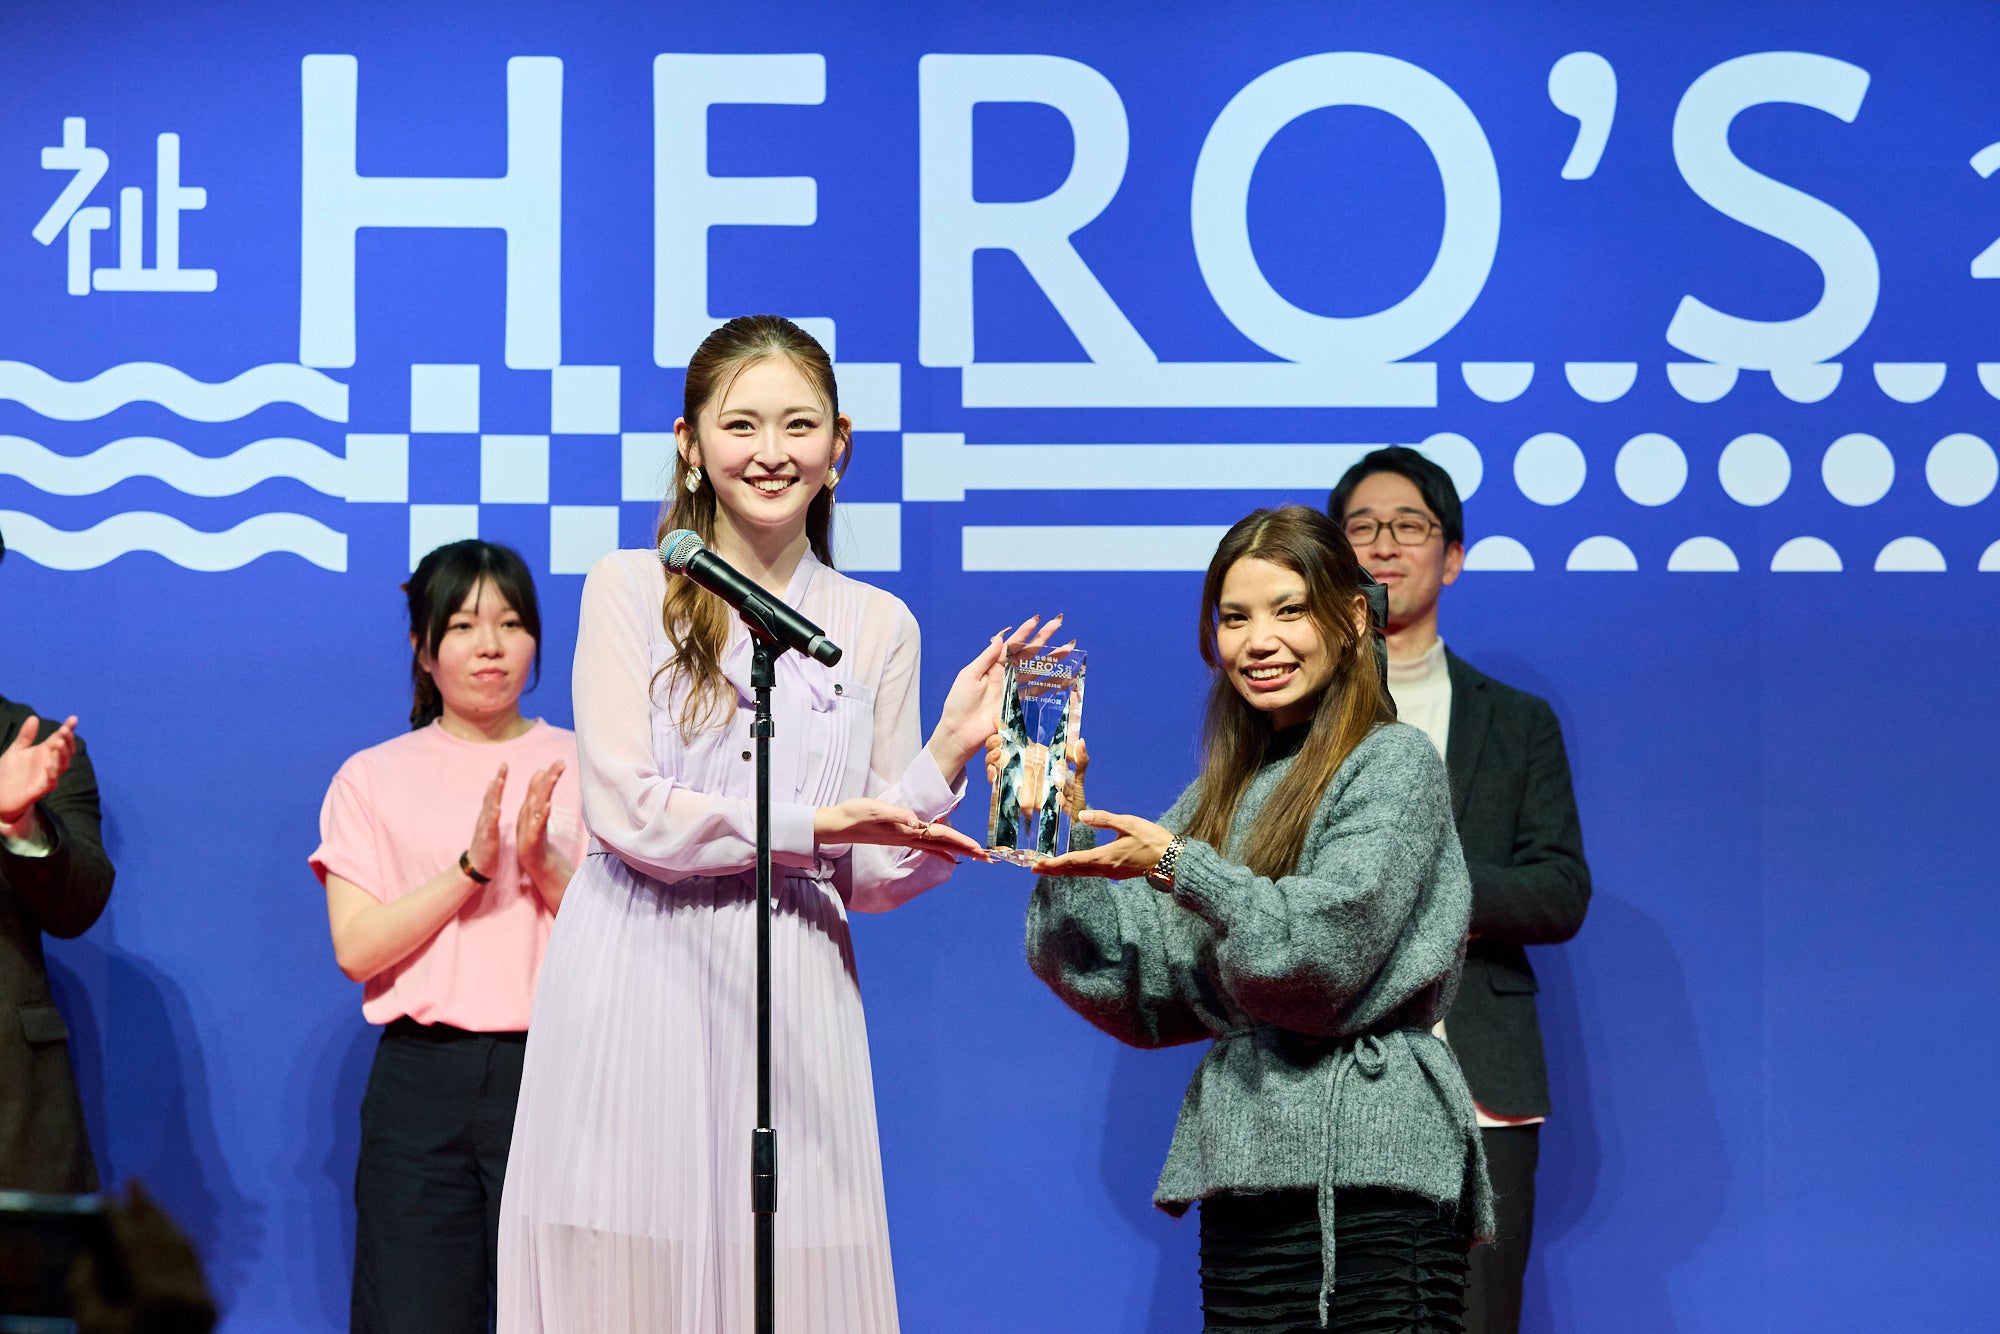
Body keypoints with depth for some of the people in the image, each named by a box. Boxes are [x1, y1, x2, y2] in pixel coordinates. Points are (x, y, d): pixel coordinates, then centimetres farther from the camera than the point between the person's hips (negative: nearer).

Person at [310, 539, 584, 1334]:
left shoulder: (582, 768, 10)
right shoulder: (374, 778, 10)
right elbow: (355, 947, -2)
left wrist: (543, 862, -13)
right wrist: (473, 867, -12)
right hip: (422, 1081, 0)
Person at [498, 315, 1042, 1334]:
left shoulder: (877, 626, 12)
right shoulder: (630, 590, 5)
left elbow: (873, 877, 9)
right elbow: (626, 811, -6)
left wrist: (951, 747, -4)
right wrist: (813, 825, -10)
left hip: (792, 1001, 2)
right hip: (637, 986, -2)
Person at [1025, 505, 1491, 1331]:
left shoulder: (1393, 764, 1)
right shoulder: (1221, 798, 19)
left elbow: (1326, 952, -12)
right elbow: (1142, 1001, 11)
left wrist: (1176, 866, -15)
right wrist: (1067, 832, 4)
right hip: (1245, 1172, 6)